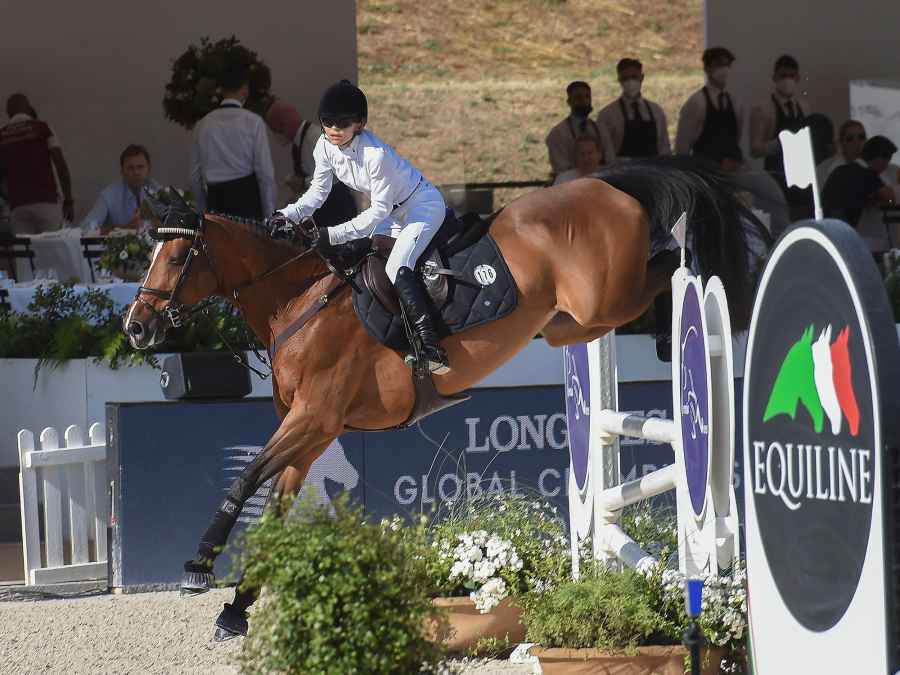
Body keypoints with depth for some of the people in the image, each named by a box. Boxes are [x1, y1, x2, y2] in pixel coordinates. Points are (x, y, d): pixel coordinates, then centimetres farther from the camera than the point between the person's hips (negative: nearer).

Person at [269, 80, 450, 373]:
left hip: (424, 205, -9)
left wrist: (333, 235, -33)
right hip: (393, 212, 9)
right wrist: (287, 215, -18)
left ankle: (431, 347, -33)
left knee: (396, 268, -27)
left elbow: (379, 211, -29)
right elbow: (318, 191, -1)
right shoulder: (325, 146, -12)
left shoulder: (375, 153, -34)